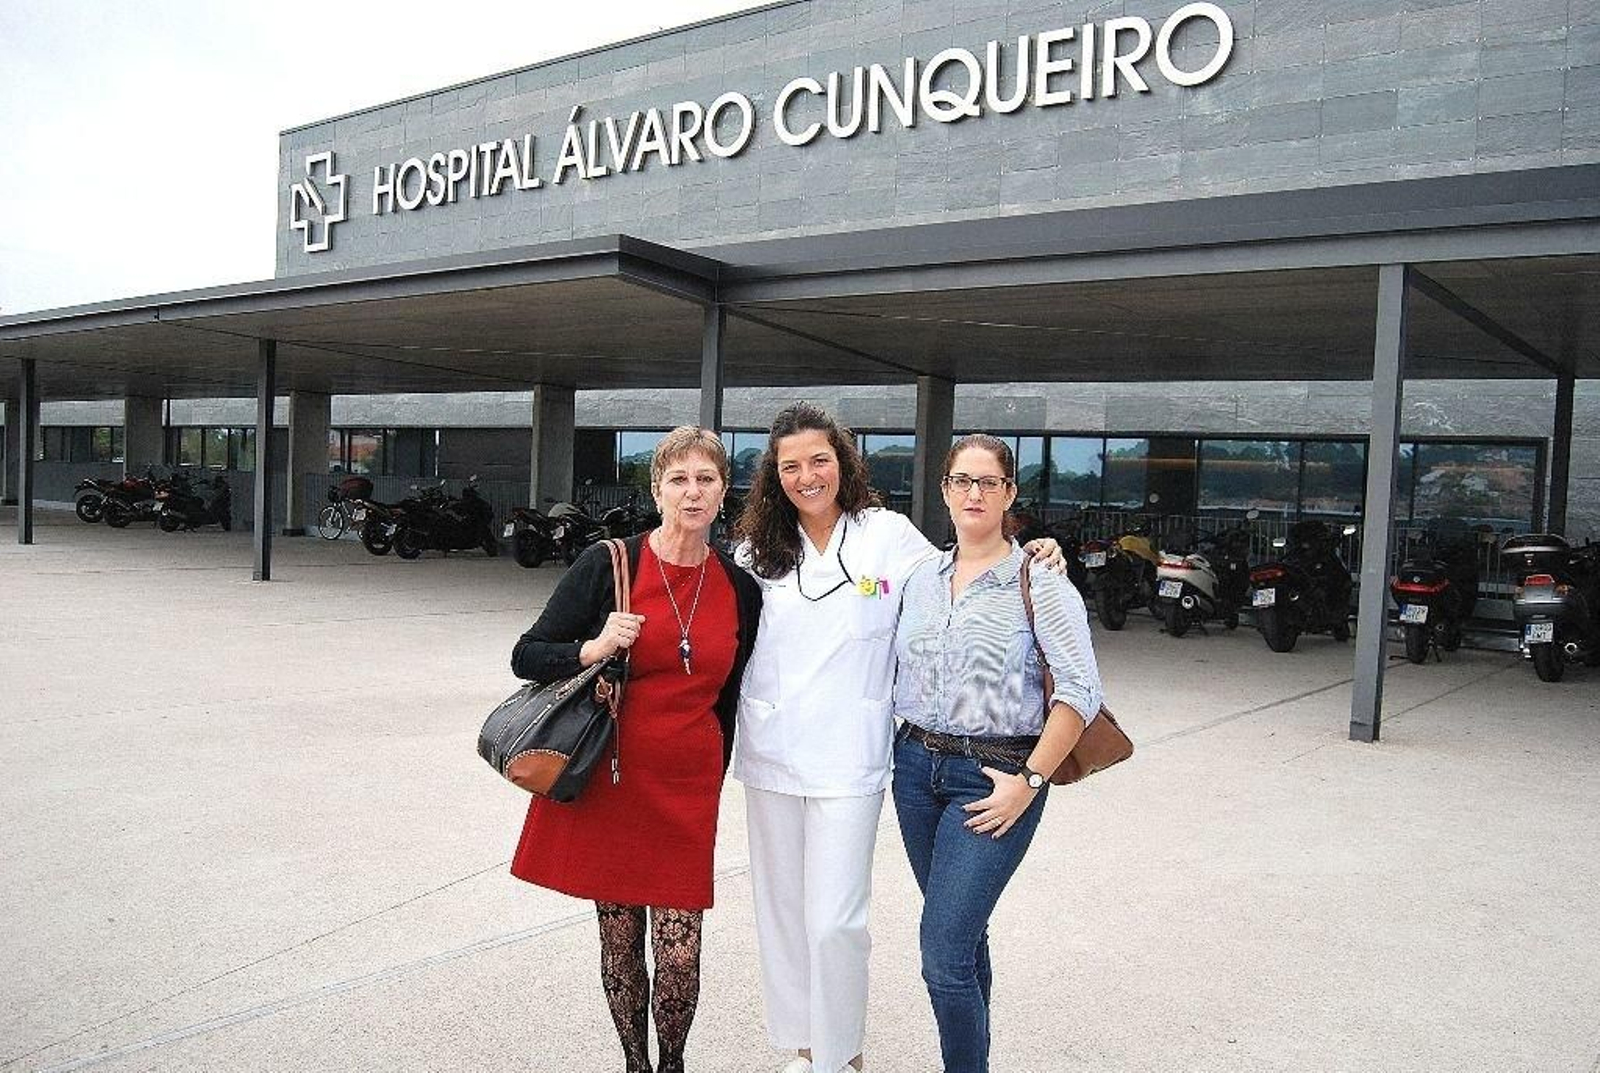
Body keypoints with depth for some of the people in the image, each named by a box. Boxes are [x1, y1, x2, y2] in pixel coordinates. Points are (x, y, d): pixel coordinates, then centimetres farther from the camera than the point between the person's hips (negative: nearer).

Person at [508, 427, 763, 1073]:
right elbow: (526, 657, -5)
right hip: (609, 780, -1)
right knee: (619, 944, 11)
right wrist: (593, 650, -21)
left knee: (680, 957, 1)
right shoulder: (609, 564, -7)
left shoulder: (740, 589, 3)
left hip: (687, 791, 2)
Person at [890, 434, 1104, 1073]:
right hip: (916, 767, 5)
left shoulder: (1039, 583, -7)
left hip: (992, 777, -5)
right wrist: (912, 748, 6)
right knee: (962, 931, 17)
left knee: (945, 949, -10)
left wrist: (1029, 782, -14)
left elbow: (1081, 691, -11)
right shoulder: (921, 578, 8)